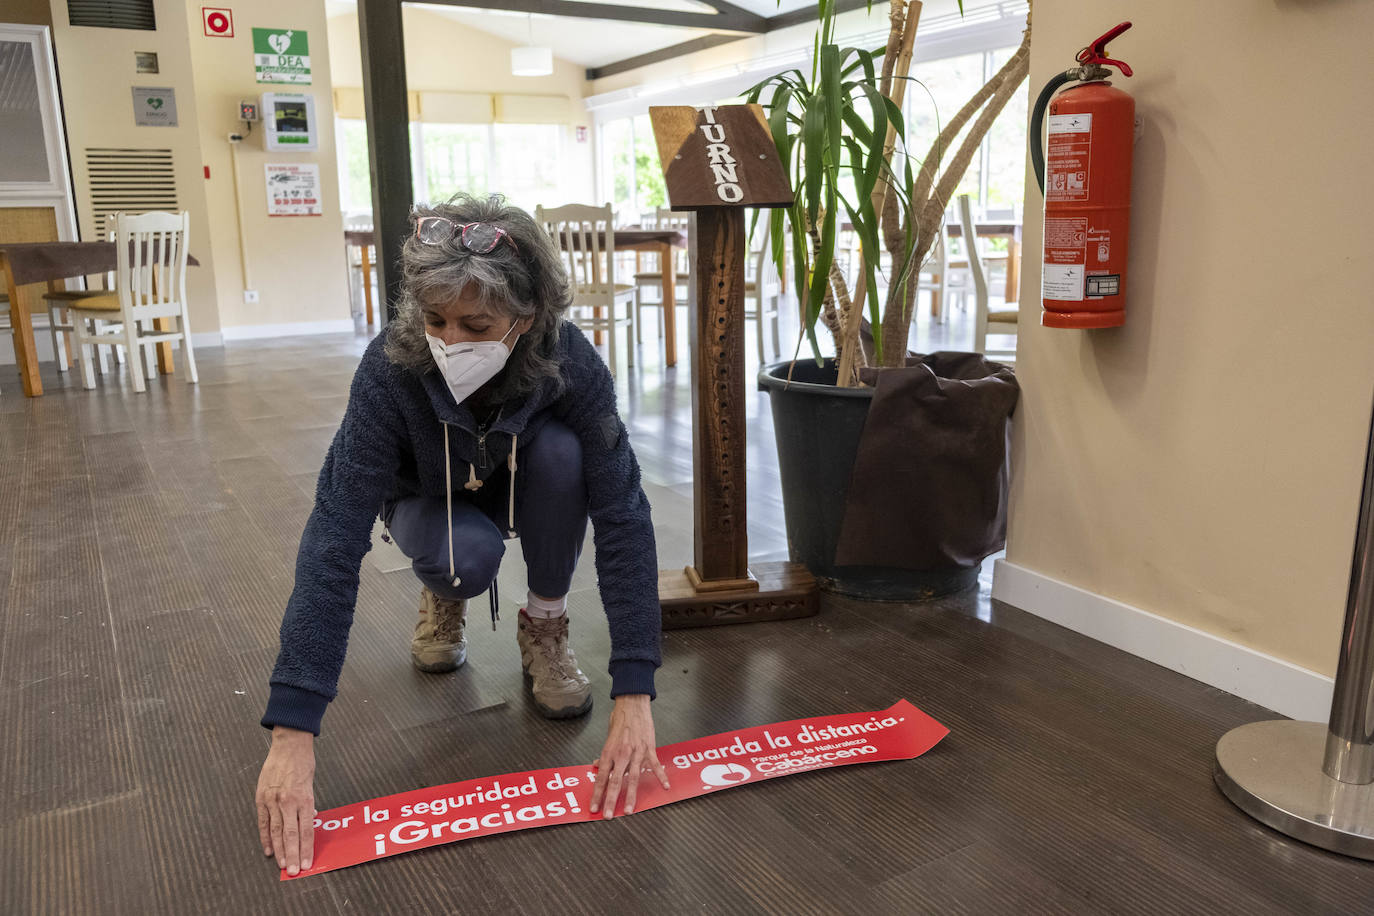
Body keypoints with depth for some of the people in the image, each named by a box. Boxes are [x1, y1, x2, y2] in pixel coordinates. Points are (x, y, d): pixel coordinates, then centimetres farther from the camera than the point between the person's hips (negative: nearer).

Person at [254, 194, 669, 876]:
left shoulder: (570, 363, -34)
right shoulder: (391, 367, -35)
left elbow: (623, 517, -35)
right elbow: (337, 532, -38)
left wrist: (633, 698, -42)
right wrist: (292, 732, -42)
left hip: (526, 489, 1)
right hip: (431, 501, -1)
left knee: (560, 450, -32)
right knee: (467, 558, -34)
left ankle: (544, 628, -8)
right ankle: (443, 597, 5)